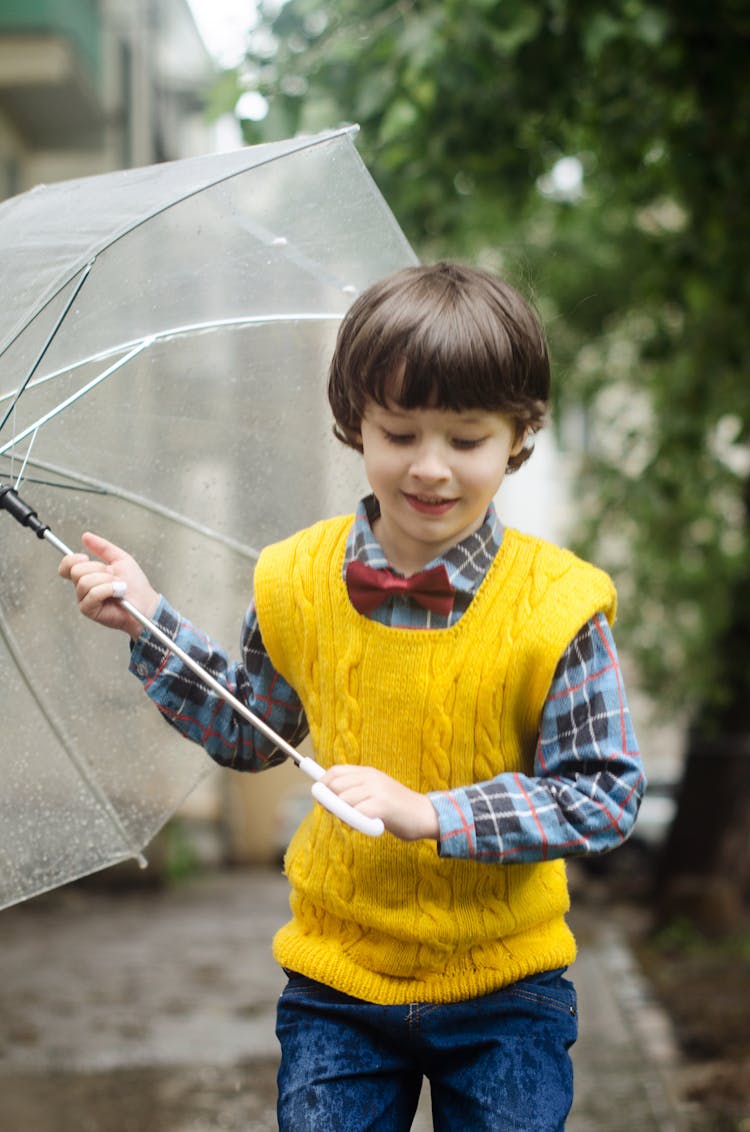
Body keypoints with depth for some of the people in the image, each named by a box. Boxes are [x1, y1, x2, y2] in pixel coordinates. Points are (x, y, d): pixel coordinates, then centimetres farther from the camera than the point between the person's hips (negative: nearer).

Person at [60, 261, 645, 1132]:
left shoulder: (556, 604, -15)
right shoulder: (298, 583, -4)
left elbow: (605, 799, -15)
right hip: (334, 974, 2)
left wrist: (430, 814, -25)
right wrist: (150, 621, 3)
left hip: (503, 991, -2)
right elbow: (247, 733, 12)